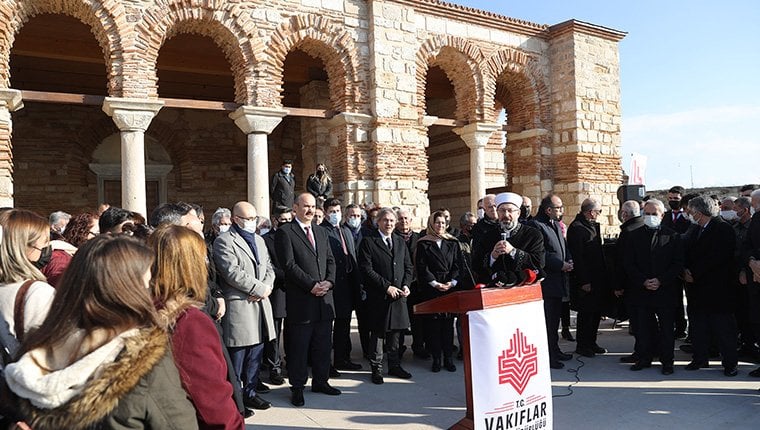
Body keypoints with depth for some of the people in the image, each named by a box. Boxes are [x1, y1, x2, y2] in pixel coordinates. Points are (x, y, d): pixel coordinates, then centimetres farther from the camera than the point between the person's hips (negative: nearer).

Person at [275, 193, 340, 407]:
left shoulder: (321, 231, 16)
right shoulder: (285, 232, -5)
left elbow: (330, 260, 14)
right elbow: (289, 265, -13)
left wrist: (329, 281, -4)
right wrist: (312, 285, -16)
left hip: (324, 297, 6)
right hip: (300, 299, -6)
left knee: (323, 344, 13)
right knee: (298, 347, 3)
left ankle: (320, 381, 27)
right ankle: (297, 387, 15)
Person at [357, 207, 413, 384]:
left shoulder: (400, 243, 14)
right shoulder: (368, 242, -5)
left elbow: (408, 267, 15)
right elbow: (366, 270, -12)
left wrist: (405, 285, -2)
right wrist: (387, 287, -14)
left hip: (398, 296, 5)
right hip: (378, 297, -5)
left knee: (395, 331, 12)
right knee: (377, 333, 3)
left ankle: (394, 365, 25)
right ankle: (376, 368, 14)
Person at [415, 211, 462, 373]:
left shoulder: (453, 242, 11)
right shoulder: (423, 244, 3)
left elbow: (458, 264, 5)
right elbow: (422, 267, -4)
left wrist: (452, 282, -10)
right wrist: (435, 284, -12)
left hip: (450, 287, 2)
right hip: (430, 288, -2)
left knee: (448, 323, 5)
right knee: (433, 323, -1)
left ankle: (448, 358, 11)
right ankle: (436, 358, 6)